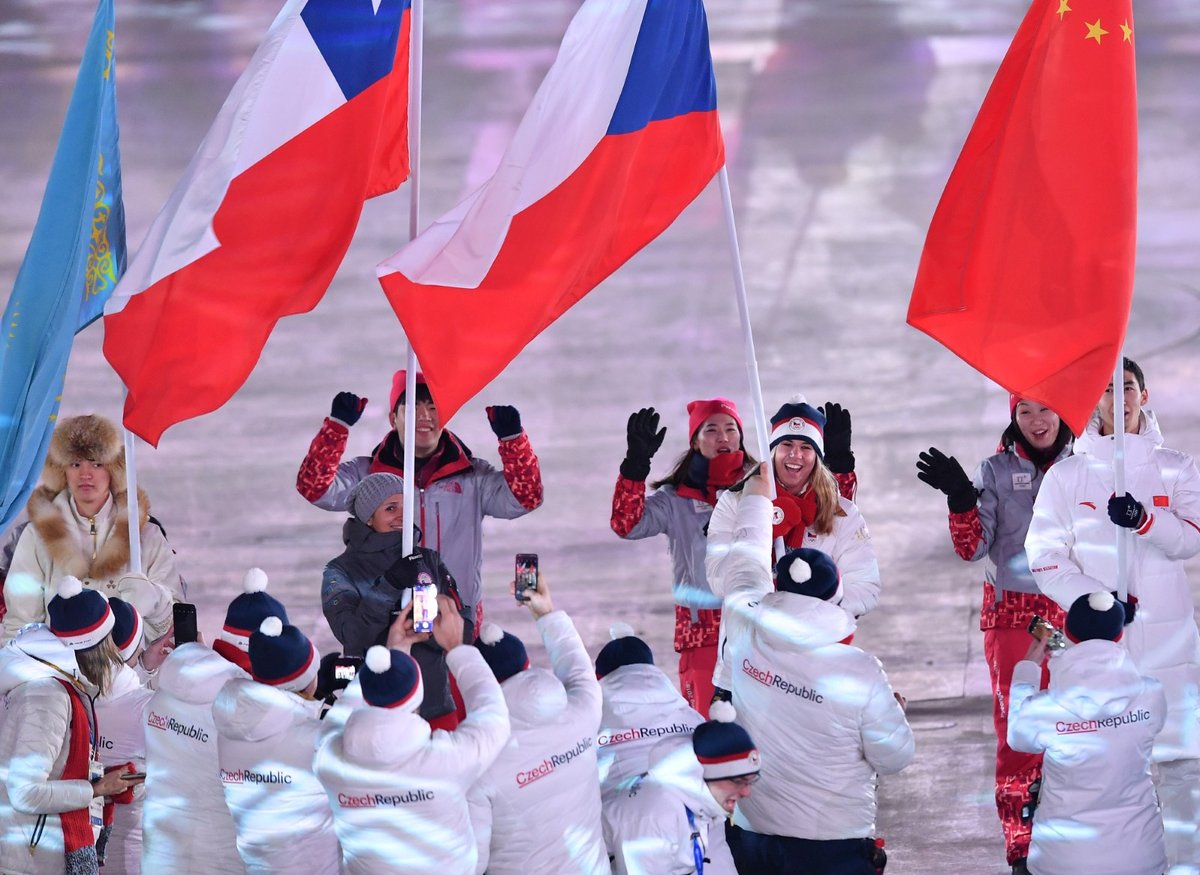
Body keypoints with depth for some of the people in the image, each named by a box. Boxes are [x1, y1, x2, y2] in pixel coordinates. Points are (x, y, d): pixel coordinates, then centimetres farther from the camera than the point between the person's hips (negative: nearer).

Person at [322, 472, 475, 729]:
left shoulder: (429, 561, 8)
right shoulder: (341, 571, -1)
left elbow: (465, 630, 1)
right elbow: (351, 635, -15)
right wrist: (389, 585, -24)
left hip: (435, 706, 3)